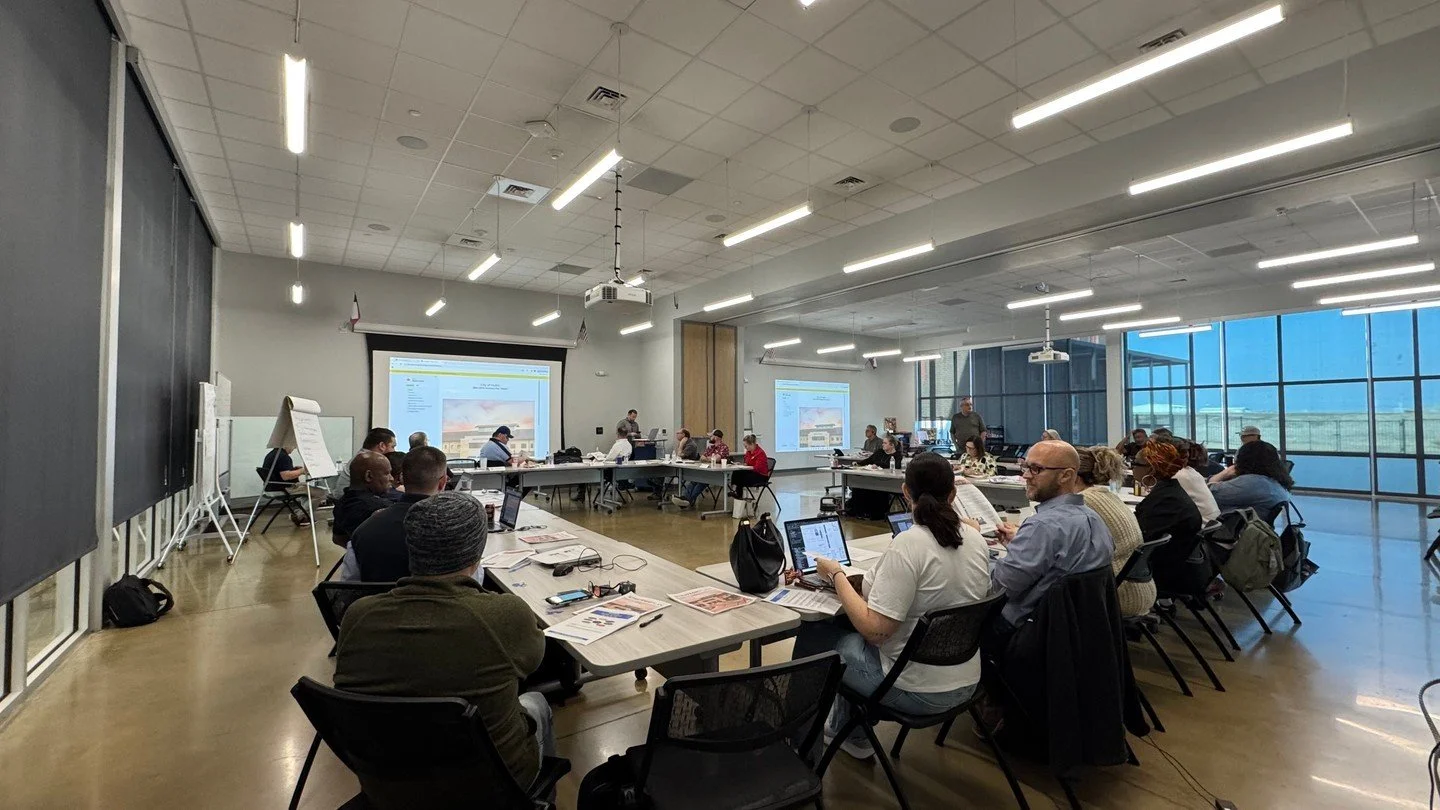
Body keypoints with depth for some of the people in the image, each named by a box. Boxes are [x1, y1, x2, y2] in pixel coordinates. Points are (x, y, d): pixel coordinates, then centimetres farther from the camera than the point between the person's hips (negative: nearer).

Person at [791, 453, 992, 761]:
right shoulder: (975, 538, -4)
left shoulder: (908, 544, -26)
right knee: (849, 624, 26)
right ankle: (852, 735, 38)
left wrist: (836, 575, -16)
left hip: (917, 691, -7)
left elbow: (874, 630, -27)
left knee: (812, 634, 12)